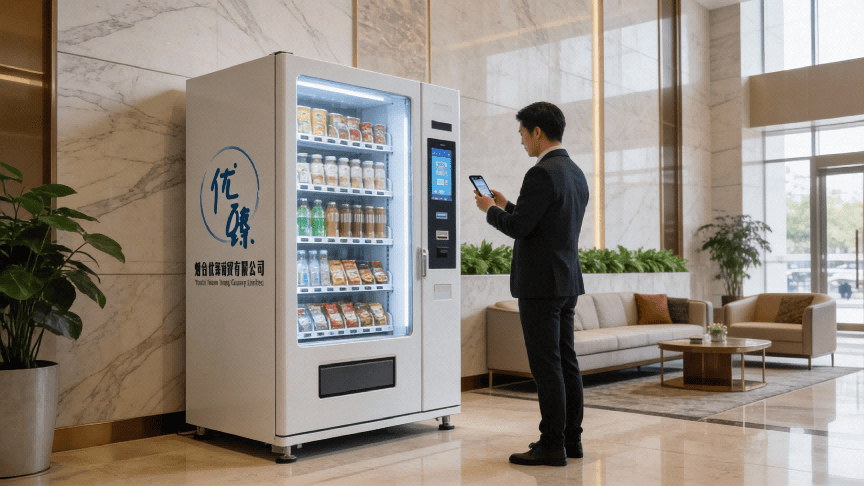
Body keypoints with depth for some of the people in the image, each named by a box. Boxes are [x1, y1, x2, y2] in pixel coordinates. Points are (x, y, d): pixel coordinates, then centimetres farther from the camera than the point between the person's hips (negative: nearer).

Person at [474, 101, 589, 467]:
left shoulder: (543, 173, -16)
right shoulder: (577, 173, 14)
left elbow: (518, 227, -19)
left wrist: (490, 210, 0)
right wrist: (506, 205, 21)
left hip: (541, 283, -10)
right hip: (567, 280, 10)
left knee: (546, 365, -4)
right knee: (566, 361, 13)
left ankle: (552, 446, 2)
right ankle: (571, 439, 21)